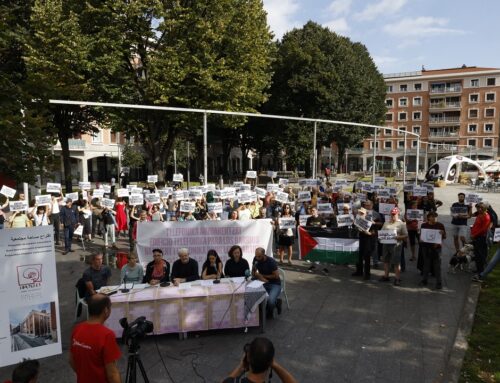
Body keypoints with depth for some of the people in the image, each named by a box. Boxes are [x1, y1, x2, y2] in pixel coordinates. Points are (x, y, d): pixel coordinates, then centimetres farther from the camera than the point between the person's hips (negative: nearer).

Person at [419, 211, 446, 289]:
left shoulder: (440, 225, 0)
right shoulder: (424, 225, 4)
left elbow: (444, 237, 2)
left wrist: (442, 233, -20)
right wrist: (421, 240, -8)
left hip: (436, 247, -2)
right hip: (426, 247, 2)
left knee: (437, 265, 0)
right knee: (426, 263, 12)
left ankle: (439, 282, 8)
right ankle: (424, 280, 23)